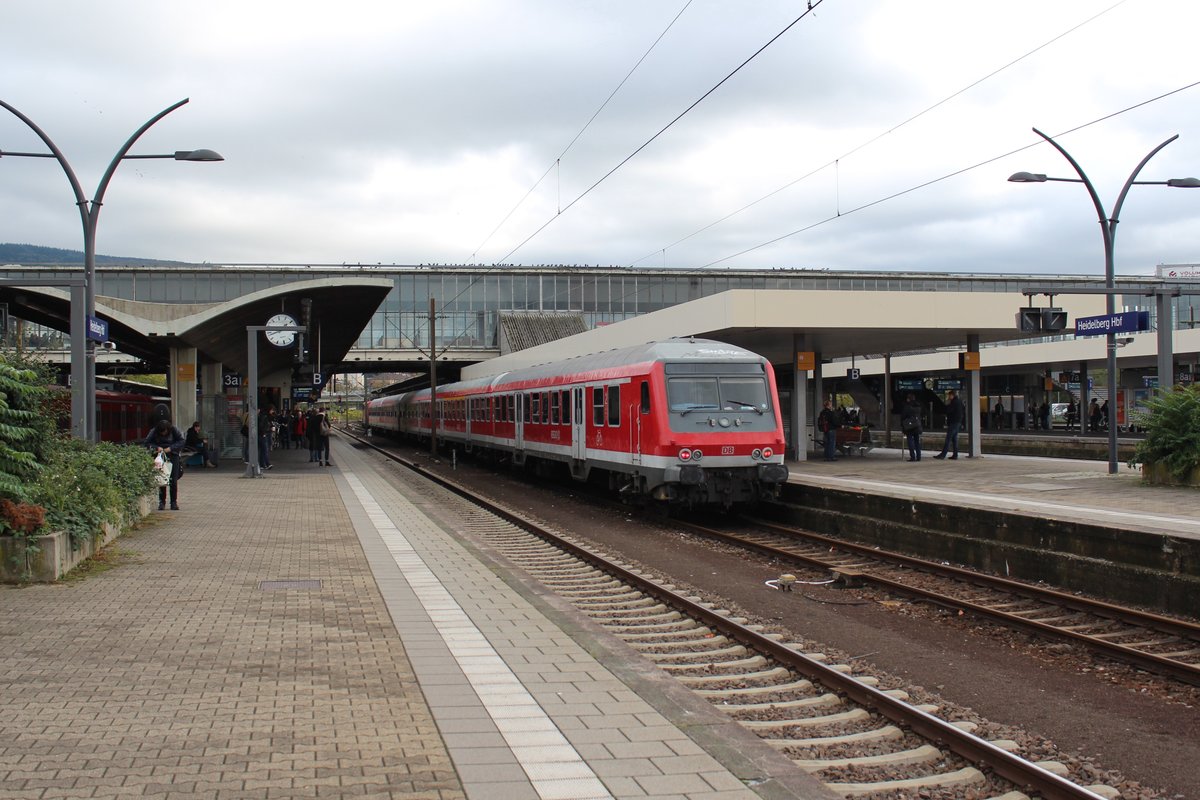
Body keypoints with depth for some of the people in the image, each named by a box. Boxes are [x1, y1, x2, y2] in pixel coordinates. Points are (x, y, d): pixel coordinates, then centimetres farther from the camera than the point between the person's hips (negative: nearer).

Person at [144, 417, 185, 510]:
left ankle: (174, 502, 3)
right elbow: (146, 442, -3)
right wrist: (156, 447, -18)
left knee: (174, 480, -4)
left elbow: (181, 441, -5)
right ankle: (162, 502, 6)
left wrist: (170, 448, -16)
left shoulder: (174, 430, -9)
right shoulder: (154, 432, -7)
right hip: (160, 456, 1)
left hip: (172, 455, -1)